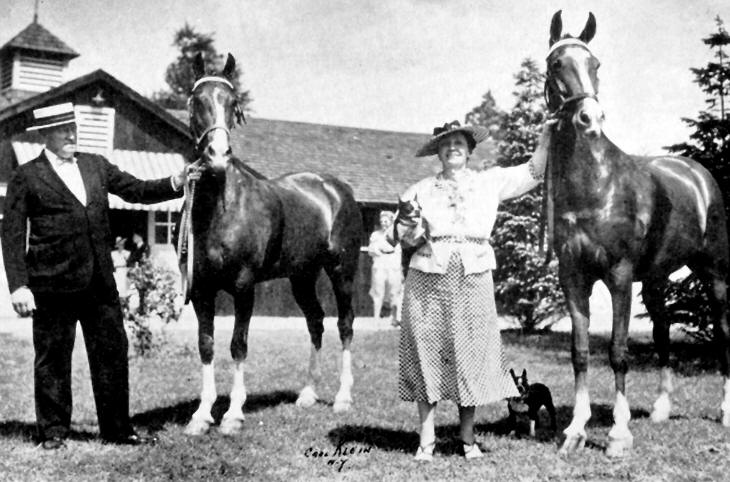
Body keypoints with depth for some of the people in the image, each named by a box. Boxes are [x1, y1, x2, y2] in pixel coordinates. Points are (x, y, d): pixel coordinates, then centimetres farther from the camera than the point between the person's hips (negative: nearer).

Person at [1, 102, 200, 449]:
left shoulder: (95, 165, 12)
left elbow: (137, 190, 10)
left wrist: (176, 183, -7)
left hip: (100, 282, 4)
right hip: (53, 285, -4)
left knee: (112, 355, 7)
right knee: (53, 359, 6)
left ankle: (117, 429, 18)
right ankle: (53, 431, 20)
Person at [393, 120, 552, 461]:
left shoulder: (490, 182, 9)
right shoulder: (422, 190, 7)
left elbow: (533, 172, 6)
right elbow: (406, 241, 7)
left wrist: (546, 136, -4)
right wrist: (406, 223, -13)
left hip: (474, 279, 1)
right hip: (428, 279, 0)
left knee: (472, 352, 3)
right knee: (427, 351, 1)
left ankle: (467, 435, 16)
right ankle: (426, 437, 9)